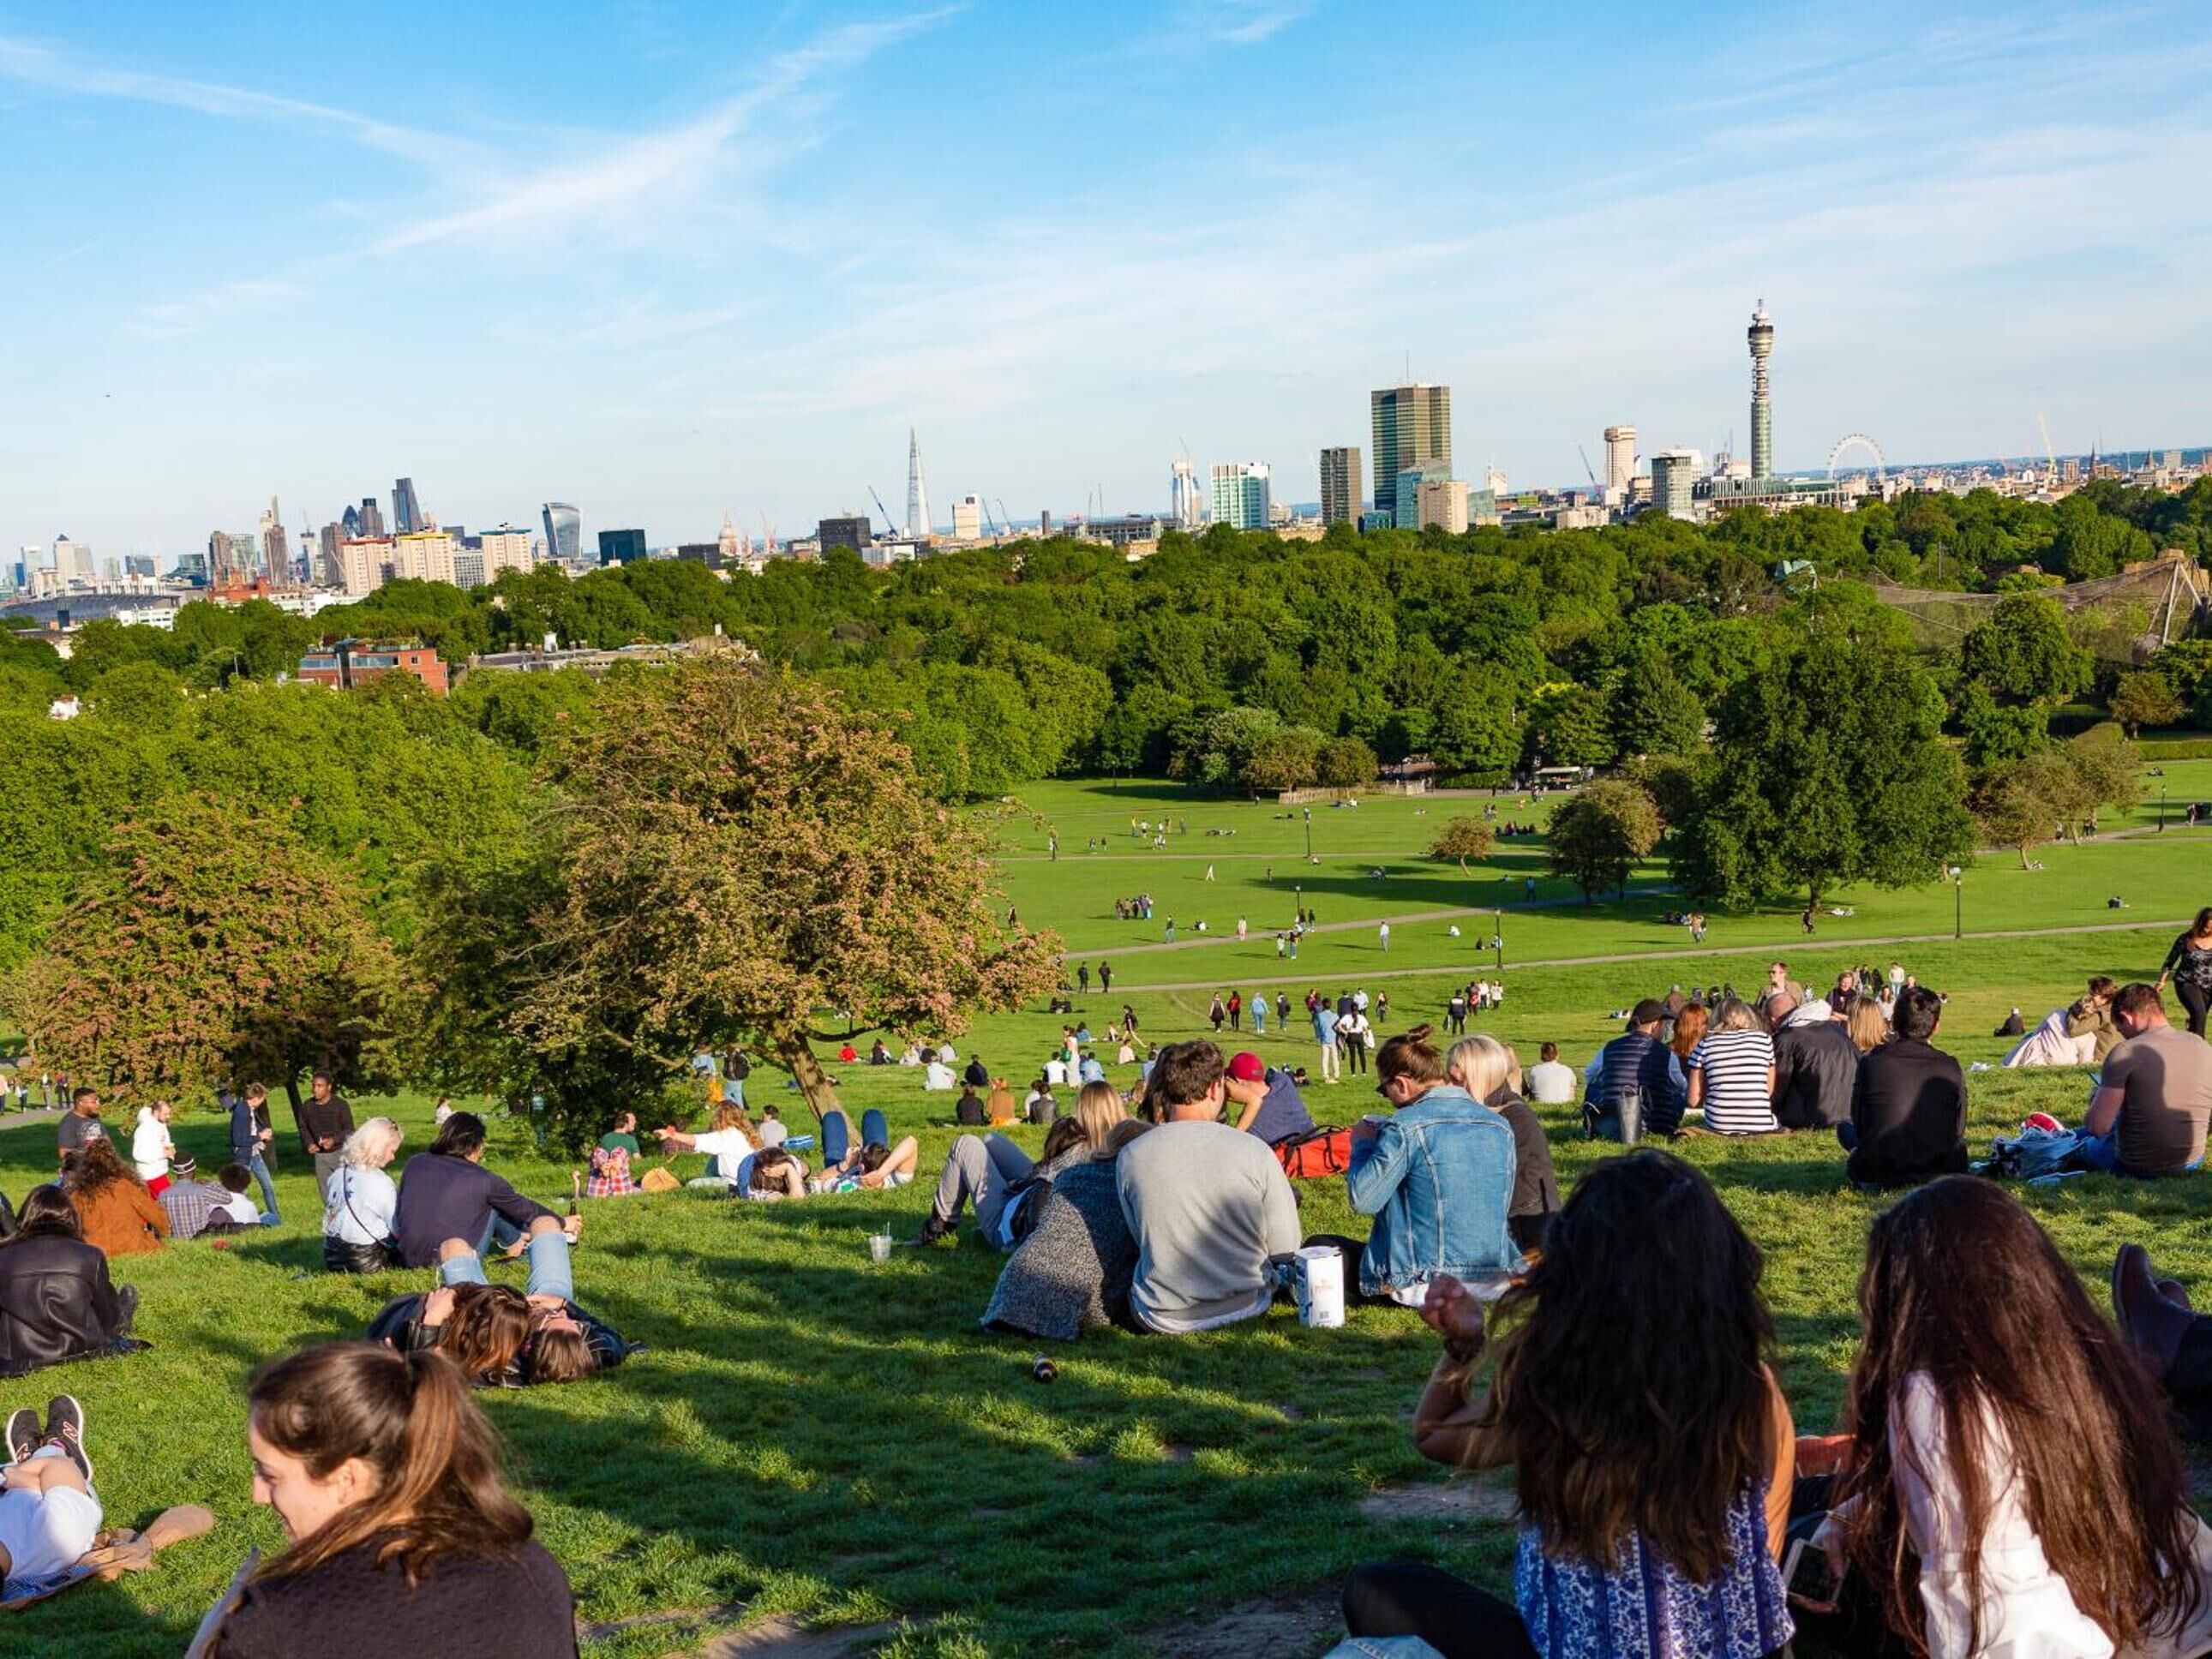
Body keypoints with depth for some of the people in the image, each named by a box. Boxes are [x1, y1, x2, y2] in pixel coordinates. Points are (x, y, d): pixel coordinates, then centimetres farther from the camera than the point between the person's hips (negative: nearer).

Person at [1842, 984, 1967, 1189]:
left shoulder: (1871, 1063, -5)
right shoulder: (1951, 1068, -2)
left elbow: (1859, 1123, 6)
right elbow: (1959, 1128, 9)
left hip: (1876, 1176, -2)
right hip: (1937, 1175, 2)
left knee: (1844, 1127, 28)